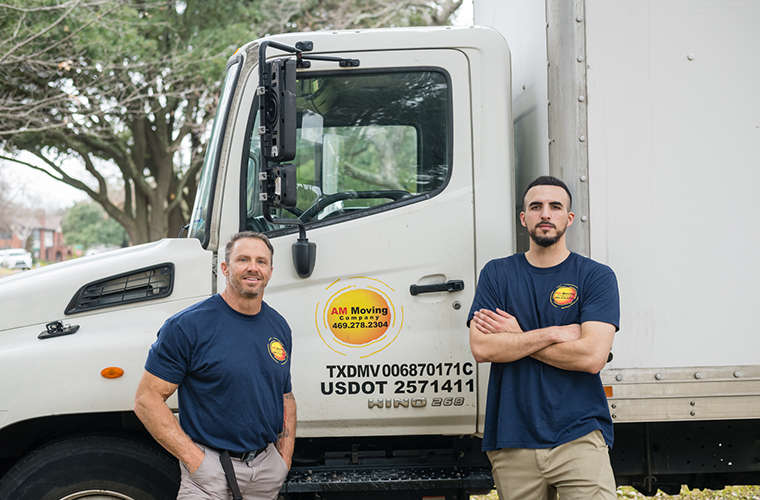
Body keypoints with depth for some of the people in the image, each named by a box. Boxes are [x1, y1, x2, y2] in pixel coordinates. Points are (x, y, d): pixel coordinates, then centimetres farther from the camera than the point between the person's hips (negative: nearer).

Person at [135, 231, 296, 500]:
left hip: (268, 468, 5)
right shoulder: (187, 325, -11)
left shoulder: (279, 326, 9)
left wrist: (285, 457, 8)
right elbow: (147, 399, -13)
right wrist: (194, 458, -17)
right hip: (210, 467, -5)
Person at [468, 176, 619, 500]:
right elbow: (481, 348, -4)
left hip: (579, 436, -2)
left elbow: (593, 356, -10)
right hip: (512, 442, 2)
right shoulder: (497, 274, 10)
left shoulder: (596, 276, 3)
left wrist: (514, 337, -5)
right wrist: (554, 333, -9)